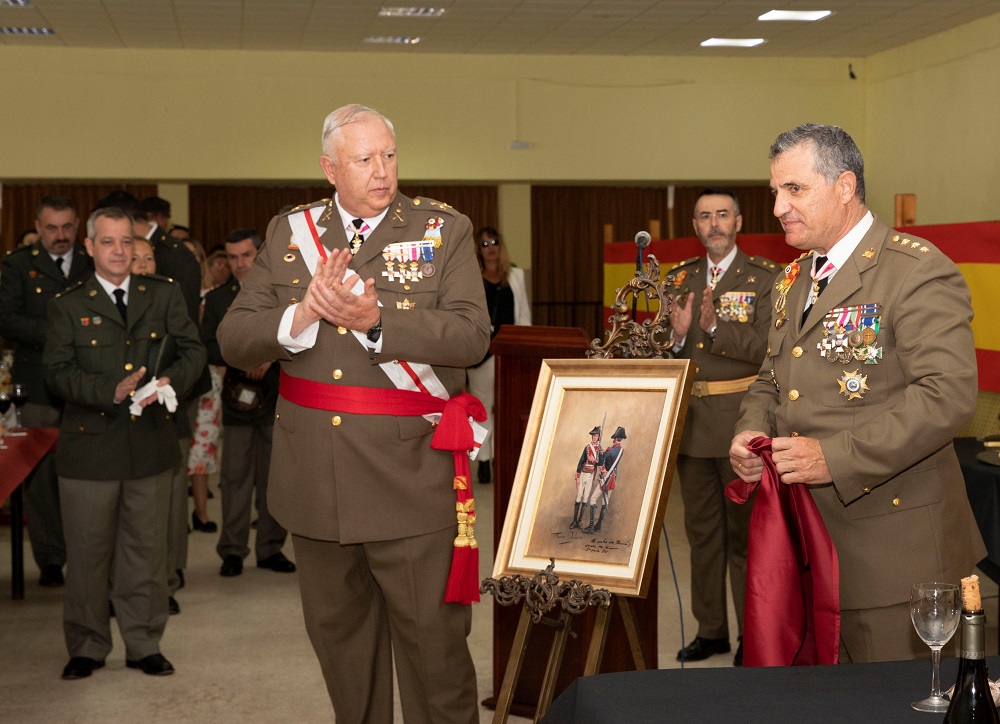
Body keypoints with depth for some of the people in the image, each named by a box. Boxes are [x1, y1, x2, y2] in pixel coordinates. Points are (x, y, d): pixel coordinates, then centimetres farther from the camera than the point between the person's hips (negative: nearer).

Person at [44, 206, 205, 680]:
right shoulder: (68, 306, 4)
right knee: (87, 552, 6)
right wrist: (113, 390, -21)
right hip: (90, 446, -1)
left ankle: (144, 645, 21)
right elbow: (58, 372, -6)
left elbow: (192, 350, 5)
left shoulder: (163, 295, 9)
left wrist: (170, 380, -17)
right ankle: (87, 646, 20)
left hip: (150, 444, 2)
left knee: (146, 549, 9)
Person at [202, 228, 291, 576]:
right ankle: (232, 550, 9)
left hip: (277, 399, 0)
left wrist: (271, 358, -14)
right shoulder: (217, 299, 9)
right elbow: (207, 349, 1)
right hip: (238, 400, 0)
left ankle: (271, 548, 14)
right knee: (235, 478, 1)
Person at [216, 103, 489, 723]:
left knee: (433, 637, 1)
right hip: (315, 478, 4)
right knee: (337, 631, 17)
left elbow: (472, 337, -13)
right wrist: (302, 315, -17)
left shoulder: (444, 229, 0)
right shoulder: (289, 233, 8)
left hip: (409, 477, -3)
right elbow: (234, 341, 1)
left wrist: (375, 320, -22)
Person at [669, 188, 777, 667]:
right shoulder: (680, 279, 12)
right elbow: (664, 353, 10)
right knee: (701, 529, 13)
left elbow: (767, 347, -14)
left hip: (741, 420, -5)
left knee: (744, 530, 1)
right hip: (691, 420, 5)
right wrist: (677, 335, -11)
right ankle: (710, 630, 24)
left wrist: (716, 326, -24)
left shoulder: (766, 277, -3)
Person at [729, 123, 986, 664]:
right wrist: (753, 431, 0)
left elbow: (948, 394, -23)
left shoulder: (920, 272, -12)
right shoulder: (795, 279, 15)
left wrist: (835, 457, -27)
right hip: (803, 537, 7)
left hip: (889, 543, -7)